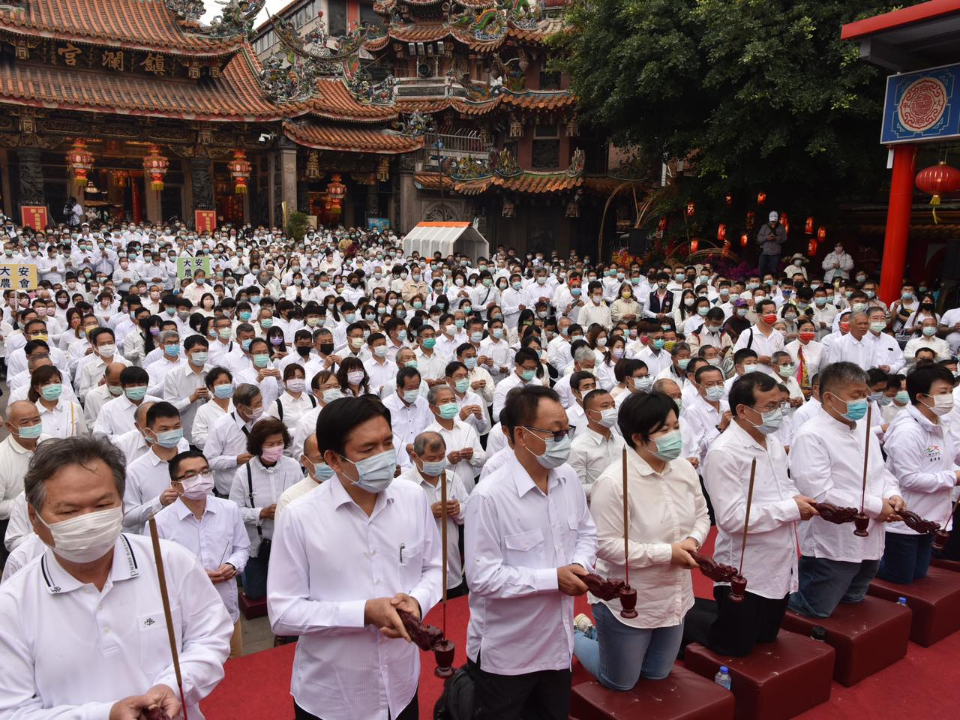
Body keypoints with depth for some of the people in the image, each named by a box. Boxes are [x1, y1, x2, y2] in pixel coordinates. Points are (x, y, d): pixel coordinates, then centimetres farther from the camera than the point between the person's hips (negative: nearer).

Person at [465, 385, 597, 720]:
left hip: (558, 642, 7)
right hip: (505, 652, -6)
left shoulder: (569, 479, -3)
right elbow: (482, 577, -25)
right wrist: (553, 579, -25)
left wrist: (580, 565, -12)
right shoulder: (489, 496, -25)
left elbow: (586, 533, 9)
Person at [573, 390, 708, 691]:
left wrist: (693, 540, -14)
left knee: (656, 674, 24)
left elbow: (701, 515, 8)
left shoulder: (684, 469, -5)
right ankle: (577, 635, 38)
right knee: (620, 683, 13)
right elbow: (605, 545, -26)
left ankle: (598, 633, 44)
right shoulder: (614, 481, -27)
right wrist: (667, 552, -25)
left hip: (673, 597, 7)